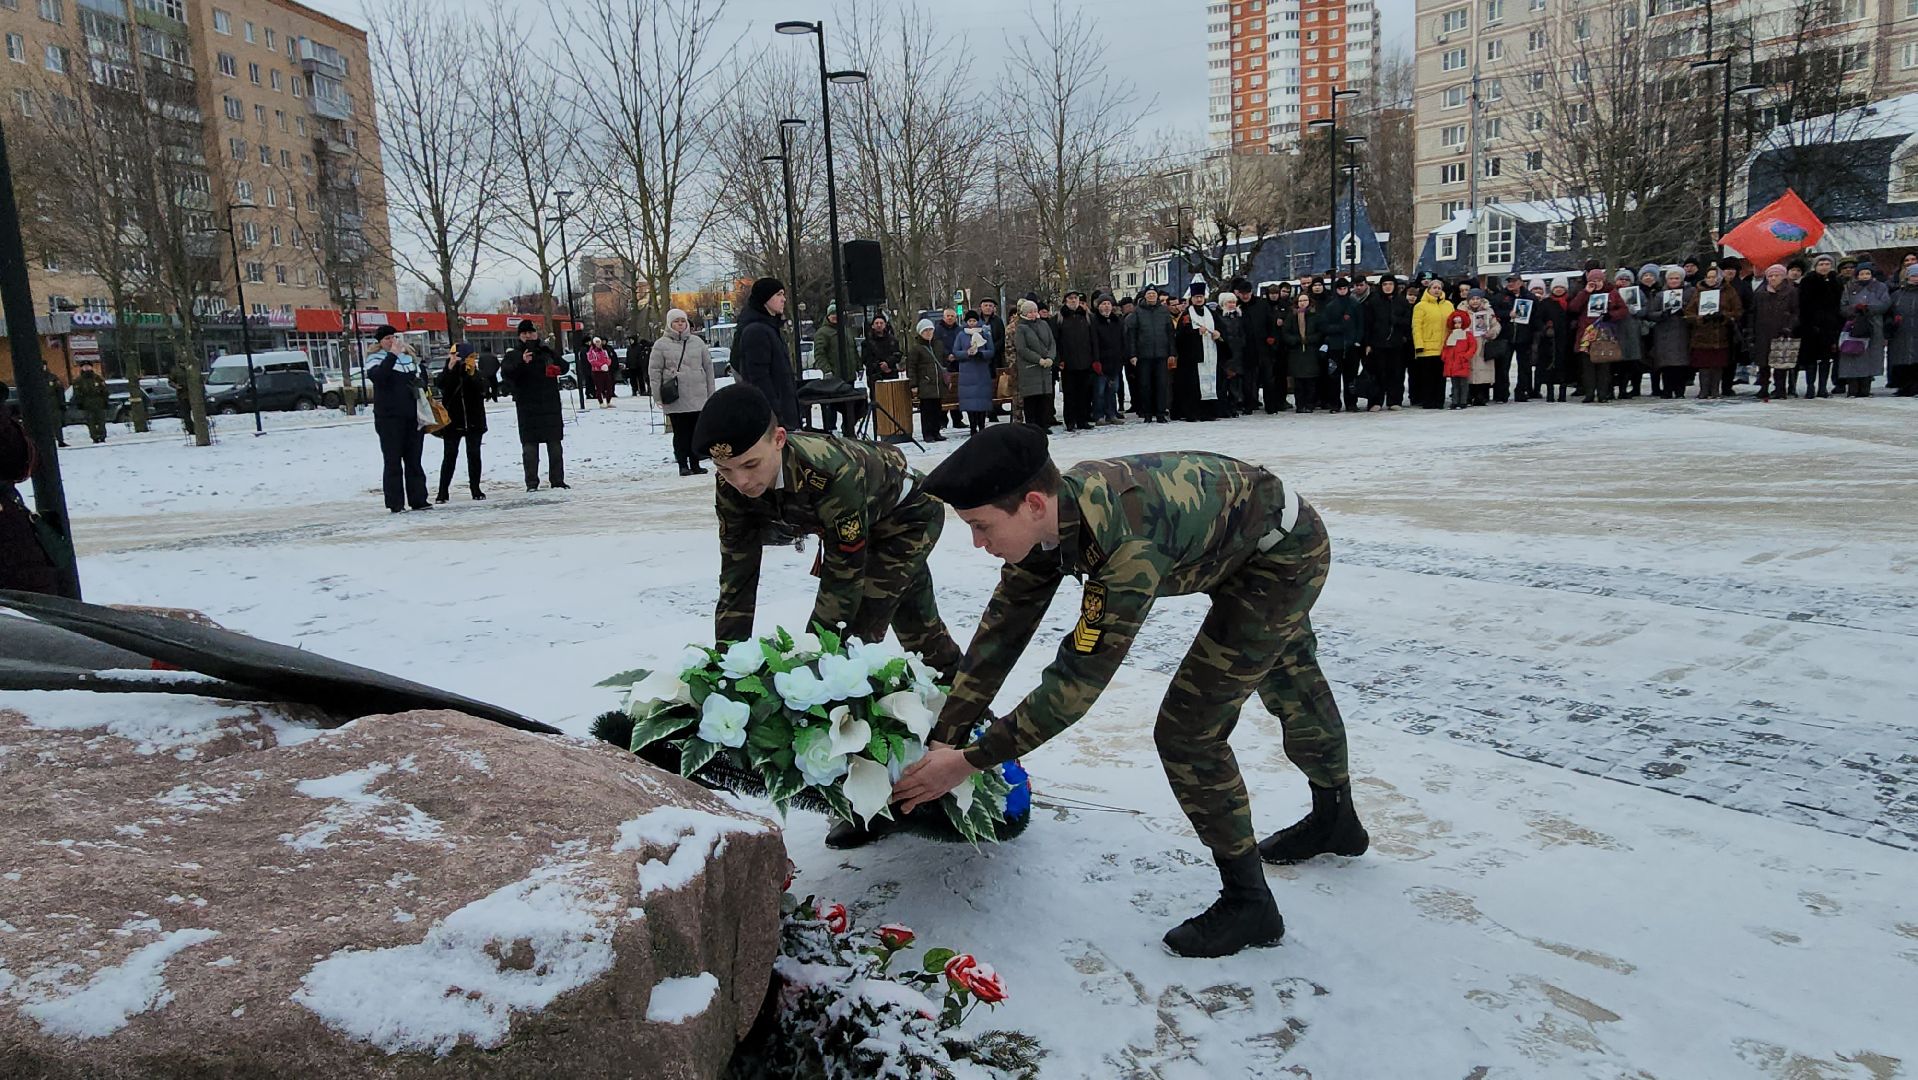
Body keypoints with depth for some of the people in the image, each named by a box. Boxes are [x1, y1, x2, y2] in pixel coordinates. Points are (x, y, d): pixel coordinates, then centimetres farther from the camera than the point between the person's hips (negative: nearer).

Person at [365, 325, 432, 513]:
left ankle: (418, 499, 11)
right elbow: (377, 376, -23)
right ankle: (395, 503, 0)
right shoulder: (375, 358, -1)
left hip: (413, 418, 5)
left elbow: (419, 382, 24)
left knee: (414, 461, 7)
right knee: (393, 461, -3)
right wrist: (393, 354, -25)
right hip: (389, 418, -5)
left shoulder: (409, 357, 16)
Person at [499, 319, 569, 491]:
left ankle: (557, 479, 14)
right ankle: (532, 482, 1)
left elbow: (564, 368, 7)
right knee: (529, 445, -2)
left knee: (555, 444, 7)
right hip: (527, 407, -2)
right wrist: (521, 362, -29)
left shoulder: (547, 352, 12)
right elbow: (506, 372, -11)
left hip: (551, 405, 2)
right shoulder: (514, 355, 5)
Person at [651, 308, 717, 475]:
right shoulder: (661, 345, 1)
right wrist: (658, 395, -5)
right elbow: (654, 370, 1)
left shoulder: (697, 342, 9)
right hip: (675, 398, -3)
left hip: (697, 396, 3)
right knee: (680, 432, -1)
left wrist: (710, 392, 10)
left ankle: (695, 463, 14)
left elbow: (708, 367, 13)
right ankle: (683, 464, 7)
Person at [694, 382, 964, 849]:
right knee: (920, 631, 21)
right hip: (863, 529, 7)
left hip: (909, 517, -7)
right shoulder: (735, 487, -25)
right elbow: (737, 577, -18)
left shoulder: (833, 473, -44)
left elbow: (843, 580, -35)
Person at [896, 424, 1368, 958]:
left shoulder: (1128, 541, -43)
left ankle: (1248, 902, 7)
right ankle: (1336, 821, 54)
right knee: (1291, 688, 28)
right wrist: (945, 737, -11)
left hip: (1287, 553, -9)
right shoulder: (1049, 512, -18)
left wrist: (969, 760, -32)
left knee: (1187, 730, -11)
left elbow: (1079, 678, -38)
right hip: (1251, 551, 9)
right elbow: (1003, 627, -11)